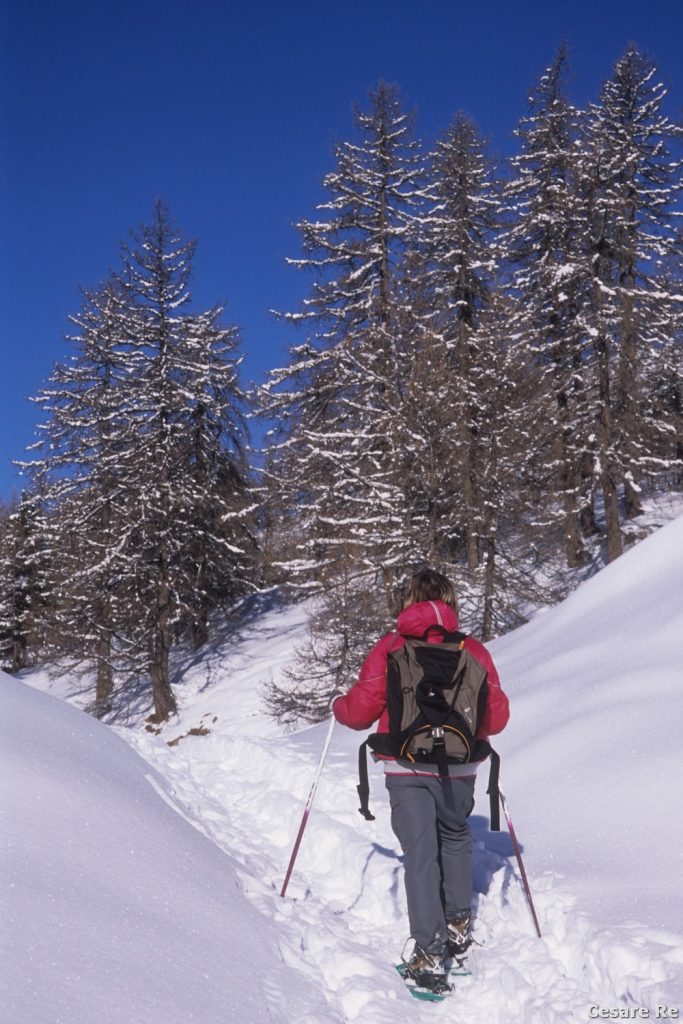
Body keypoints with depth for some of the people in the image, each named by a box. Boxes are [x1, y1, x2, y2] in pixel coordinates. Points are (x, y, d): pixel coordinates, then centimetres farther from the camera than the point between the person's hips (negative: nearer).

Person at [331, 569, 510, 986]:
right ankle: (459, 926, 29)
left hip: (407, 768, -2)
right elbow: (497, 717, 5)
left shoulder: (391, 647, -5)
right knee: (456, 839, 25)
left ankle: (431, 952, -3)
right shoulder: (473, 650, 0)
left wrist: (338, 702, 20)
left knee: (420, 852, 2)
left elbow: (361, 710, -3)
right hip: (458, 769, 2)